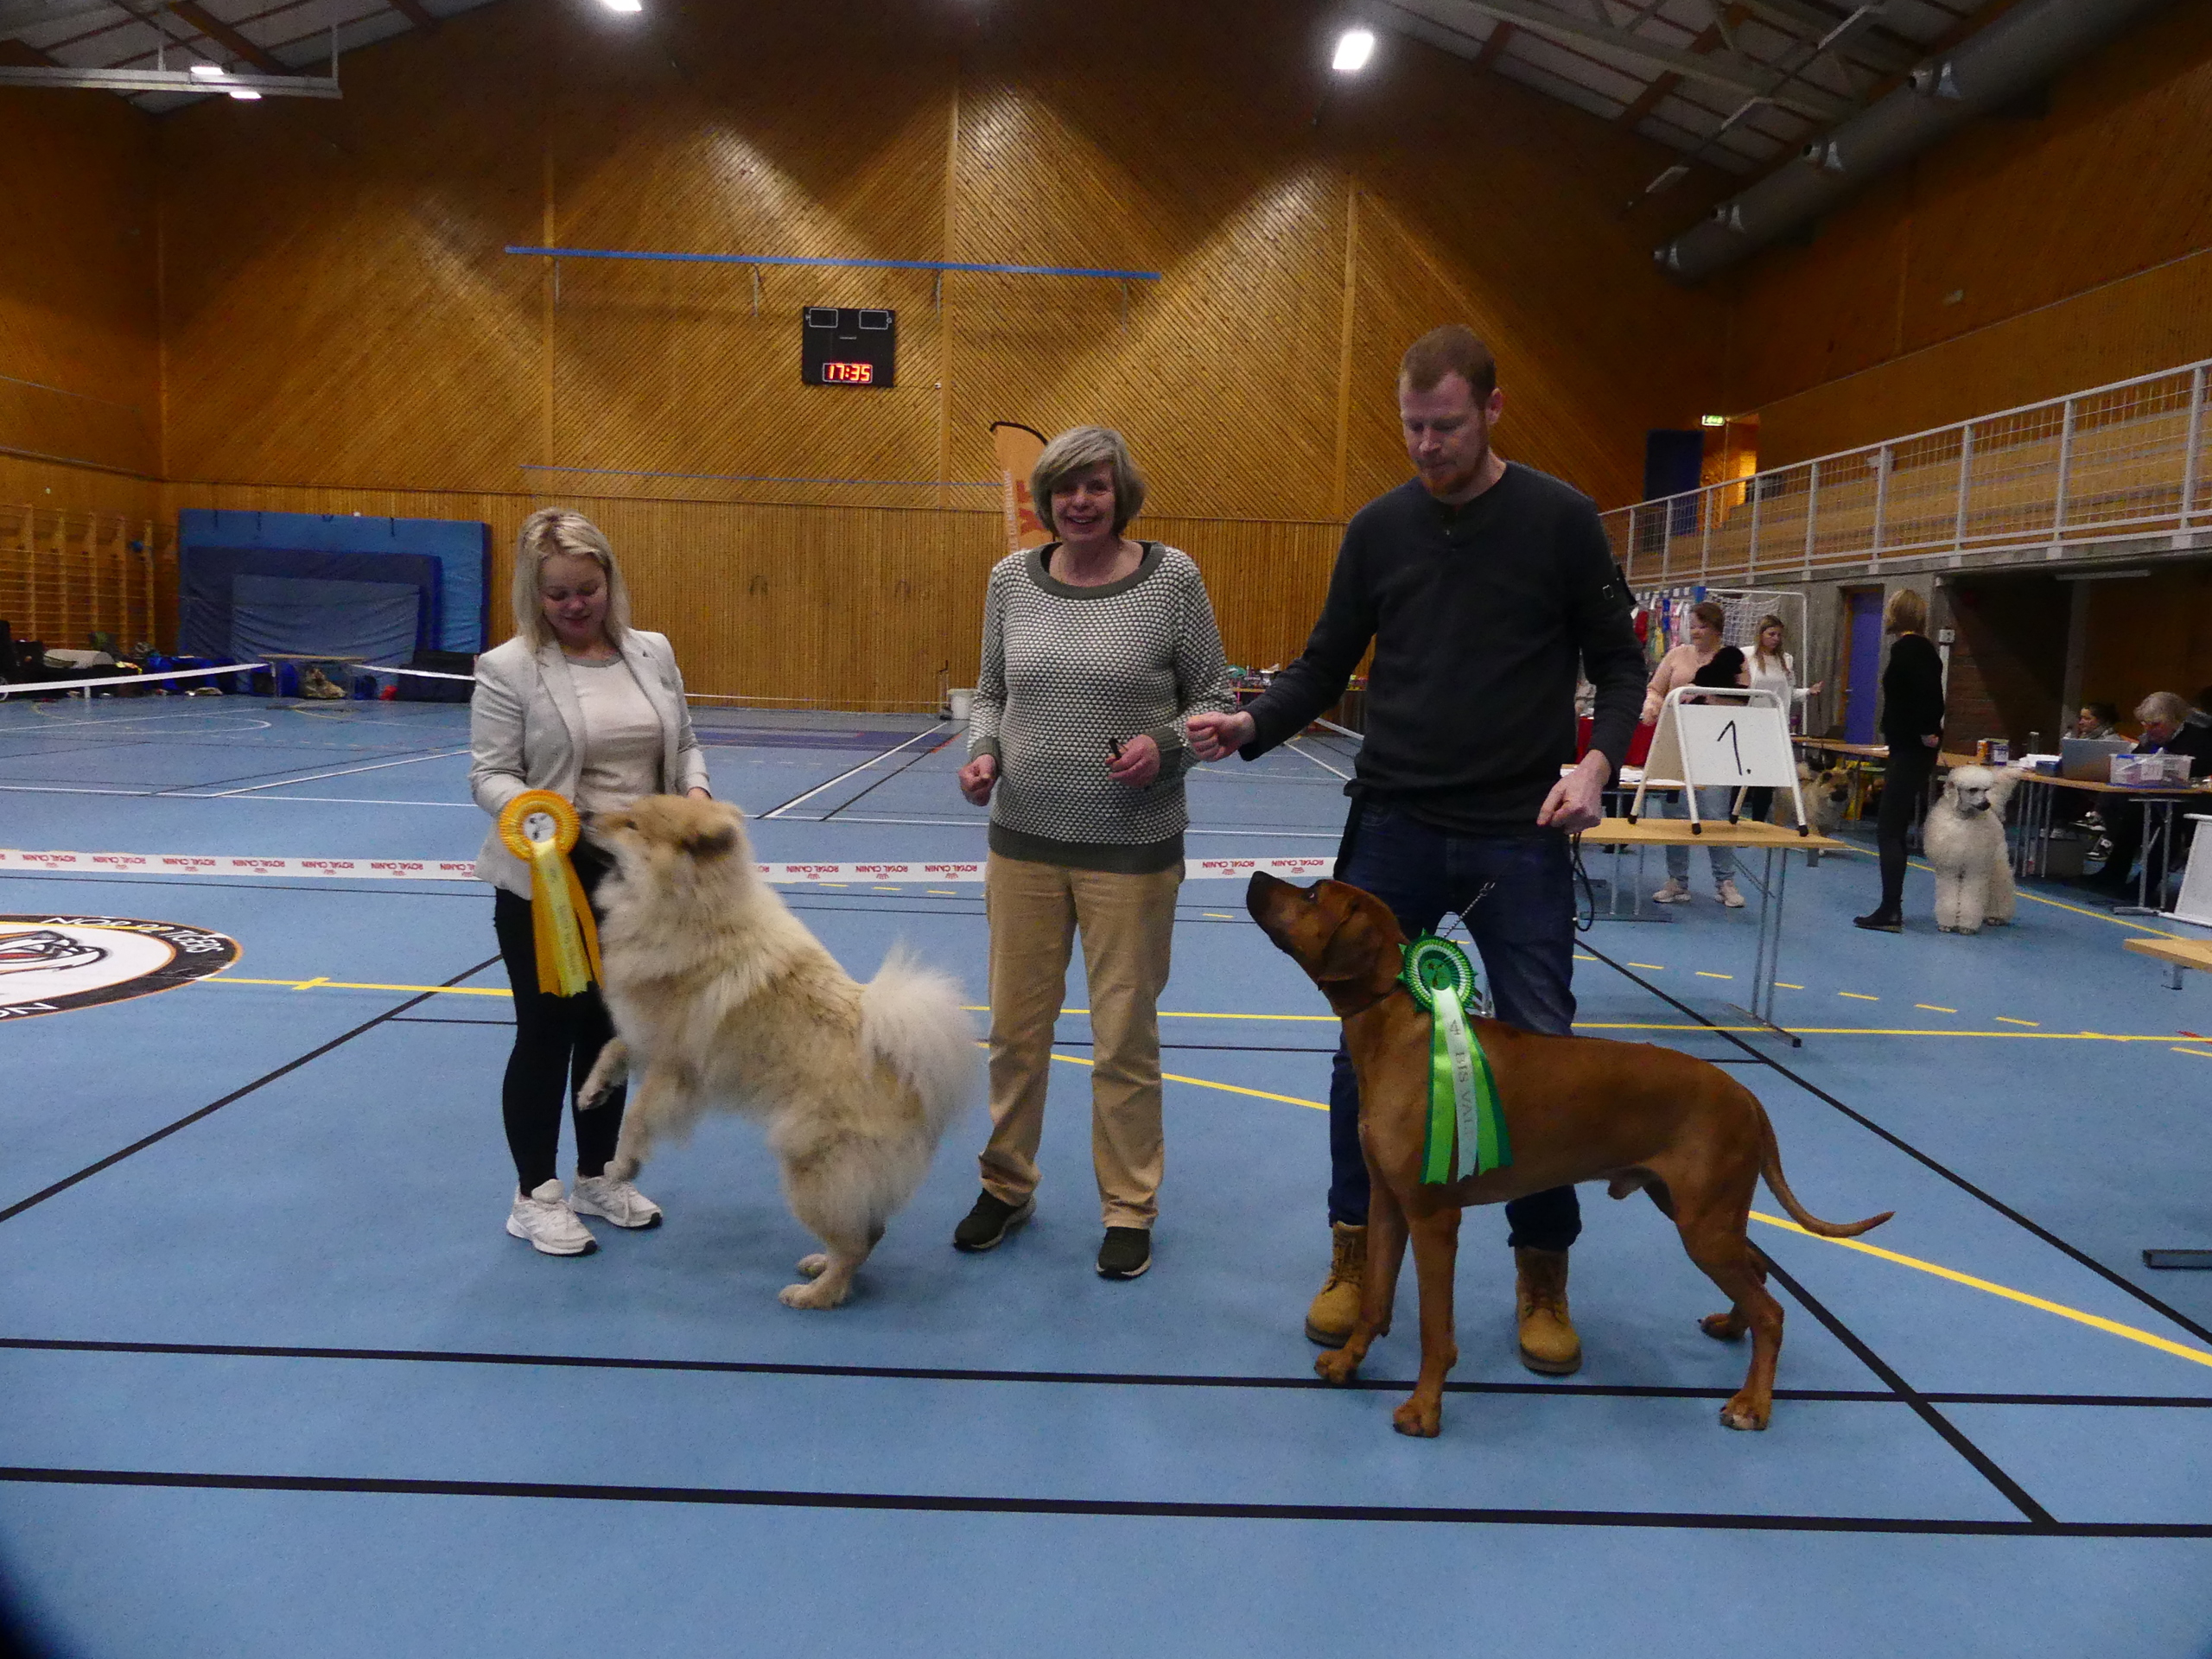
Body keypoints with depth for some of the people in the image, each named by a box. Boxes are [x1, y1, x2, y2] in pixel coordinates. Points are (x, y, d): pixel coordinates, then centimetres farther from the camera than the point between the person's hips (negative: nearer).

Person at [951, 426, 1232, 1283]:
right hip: (1024, 838, 3)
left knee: (1125, 1034, 6)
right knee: (1016, 1024, 12)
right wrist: (981, 751, -6)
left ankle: (1130, 1208, 24)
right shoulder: (1012, 578, 4)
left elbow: (1214, 700, 0)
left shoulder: (1172, 578, -5)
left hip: (1131, 848, -3)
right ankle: (1006, 1186, 33)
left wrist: (1163, 744, -19)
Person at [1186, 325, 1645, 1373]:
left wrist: (1598, 758, -16)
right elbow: (1327, 666, 9)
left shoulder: (1559, 520, -1)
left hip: (1519, 837, -2)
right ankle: (1354, 1254, 22)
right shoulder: (1379, 528, 5)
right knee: (1365, 1048, 4)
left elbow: (1619, 665, 2)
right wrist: (1252, 725, -10)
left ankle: (1541, 1275, 21)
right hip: (1394, 827, 2)